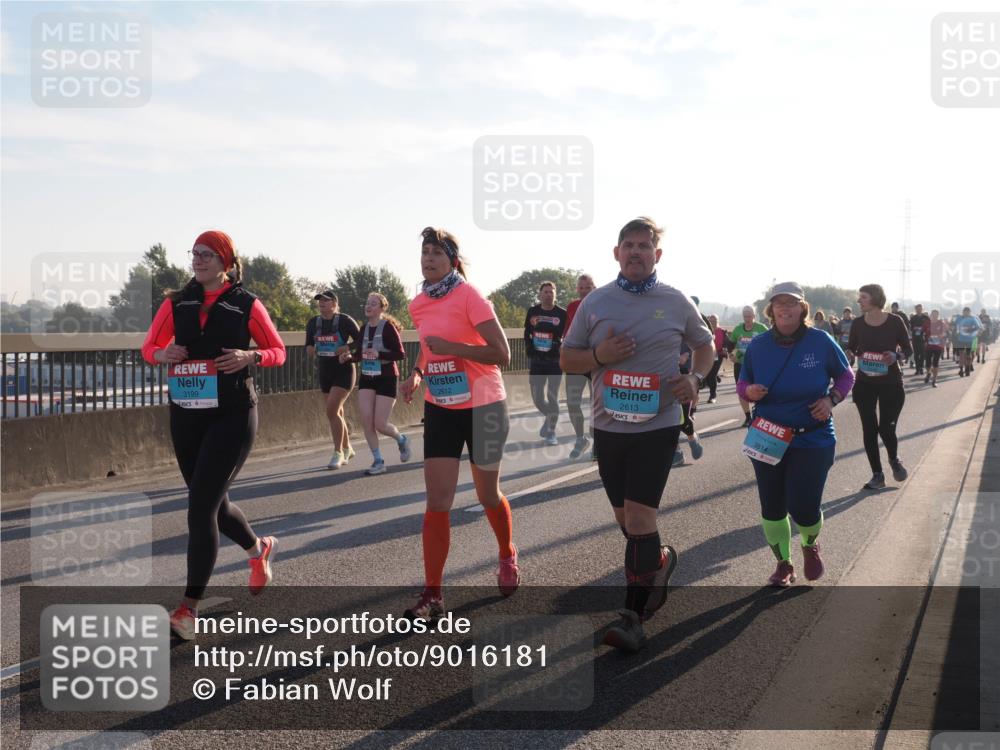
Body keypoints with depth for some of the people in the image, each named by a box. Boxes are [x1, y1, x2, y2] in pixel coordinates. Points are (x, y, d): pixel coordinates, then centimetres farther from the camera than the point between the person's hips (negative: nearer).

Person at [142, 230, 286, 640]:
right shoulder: (177, 303, 7)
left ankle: (189, 608, -8)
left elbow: (278, 351, 4)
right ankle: (258, 549, 46)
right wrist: (163, 354, -11)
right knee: (212, 503, 15)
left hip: (232, 416, -5)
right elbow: (148, 347, 12)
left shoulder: (246, 305, -2)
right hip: (186, 416, 5)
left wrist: (250, 357, -16)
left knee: (201, 506, -12)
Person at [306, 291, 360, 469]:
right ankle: (347, 449, 30)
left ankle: (338, 453, -8)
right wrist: (310, 349, -8)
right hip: (324, 372, 6)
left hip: (343, 371, -6)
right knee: (337, 412, 13)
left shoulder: (345, 321, -10)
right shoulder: (313, 323, 5)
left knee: (332, 411, -17)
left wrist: (348, 348, -20)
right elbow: (309, 345, 14)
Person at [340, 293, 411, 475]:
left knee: (380, 424, -7)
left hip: (386, 379, -6)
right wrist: (349, 357, -5)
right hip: (366, 379, 6)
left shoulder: (388, 327, -11)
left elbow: (401, 354, -15)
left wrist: (379, 354, -28)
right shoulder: (365, 328, 7)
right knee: (366, 421, -6)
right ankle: (378, 461, 6)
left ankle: (402, 440, 26)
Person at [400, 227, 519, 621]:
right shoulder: (419, 304, 2)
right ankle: (432, 595, -1)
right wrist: (416, 375, 4)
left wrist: (452, 347, -27)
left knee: (488, 495, 13)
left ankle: (508, 558, 41)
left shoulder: (469, 296, -16)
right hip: (440, 409, 4)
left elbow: (502, 355, -20)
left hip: (482, 407, -4)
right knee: (437, 501, -4)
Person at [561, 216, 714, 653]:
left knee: (638, 514, -11)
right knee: (625, 518, 13)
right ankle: (659, 560, 44)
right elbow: (567, 360, 7)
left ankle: (633, 616, -4)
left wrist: (695, 379, -5)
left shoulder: (676, 302, 1)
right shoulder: (595, 303, 3)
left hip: (658, 424, -3)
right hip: (608, 425, 3)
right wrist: (600, 356, -14)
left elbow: (705, 345, 16)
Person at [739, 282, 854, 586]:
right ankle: (783, 564, 30)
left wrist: (832, 400, -12)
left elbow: (846, 376, 6)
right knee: (772, 508, 7)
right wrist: (749, 390, -15)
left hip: (813, 440, -2)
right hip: (767, 439, 2)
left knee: (803, 507, -8)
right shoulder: (758, 346, -3)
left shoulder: (820, 341, -7)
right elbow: (742, 384, 9)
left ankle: (810, 545, 29)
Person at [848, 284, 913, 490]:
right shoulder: (858, 324, -1)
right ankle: (877, 475, 15)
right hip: (865, 383, 3)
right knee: (869, 429, 2)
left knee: (886, 427, -8)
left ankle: (894, 460, 25)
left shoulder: (895, 322, -8)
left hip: (891, 383, -3)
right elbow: (850, 349, 8)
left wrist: (896, 356, -20)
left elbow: (908, 349, 0)